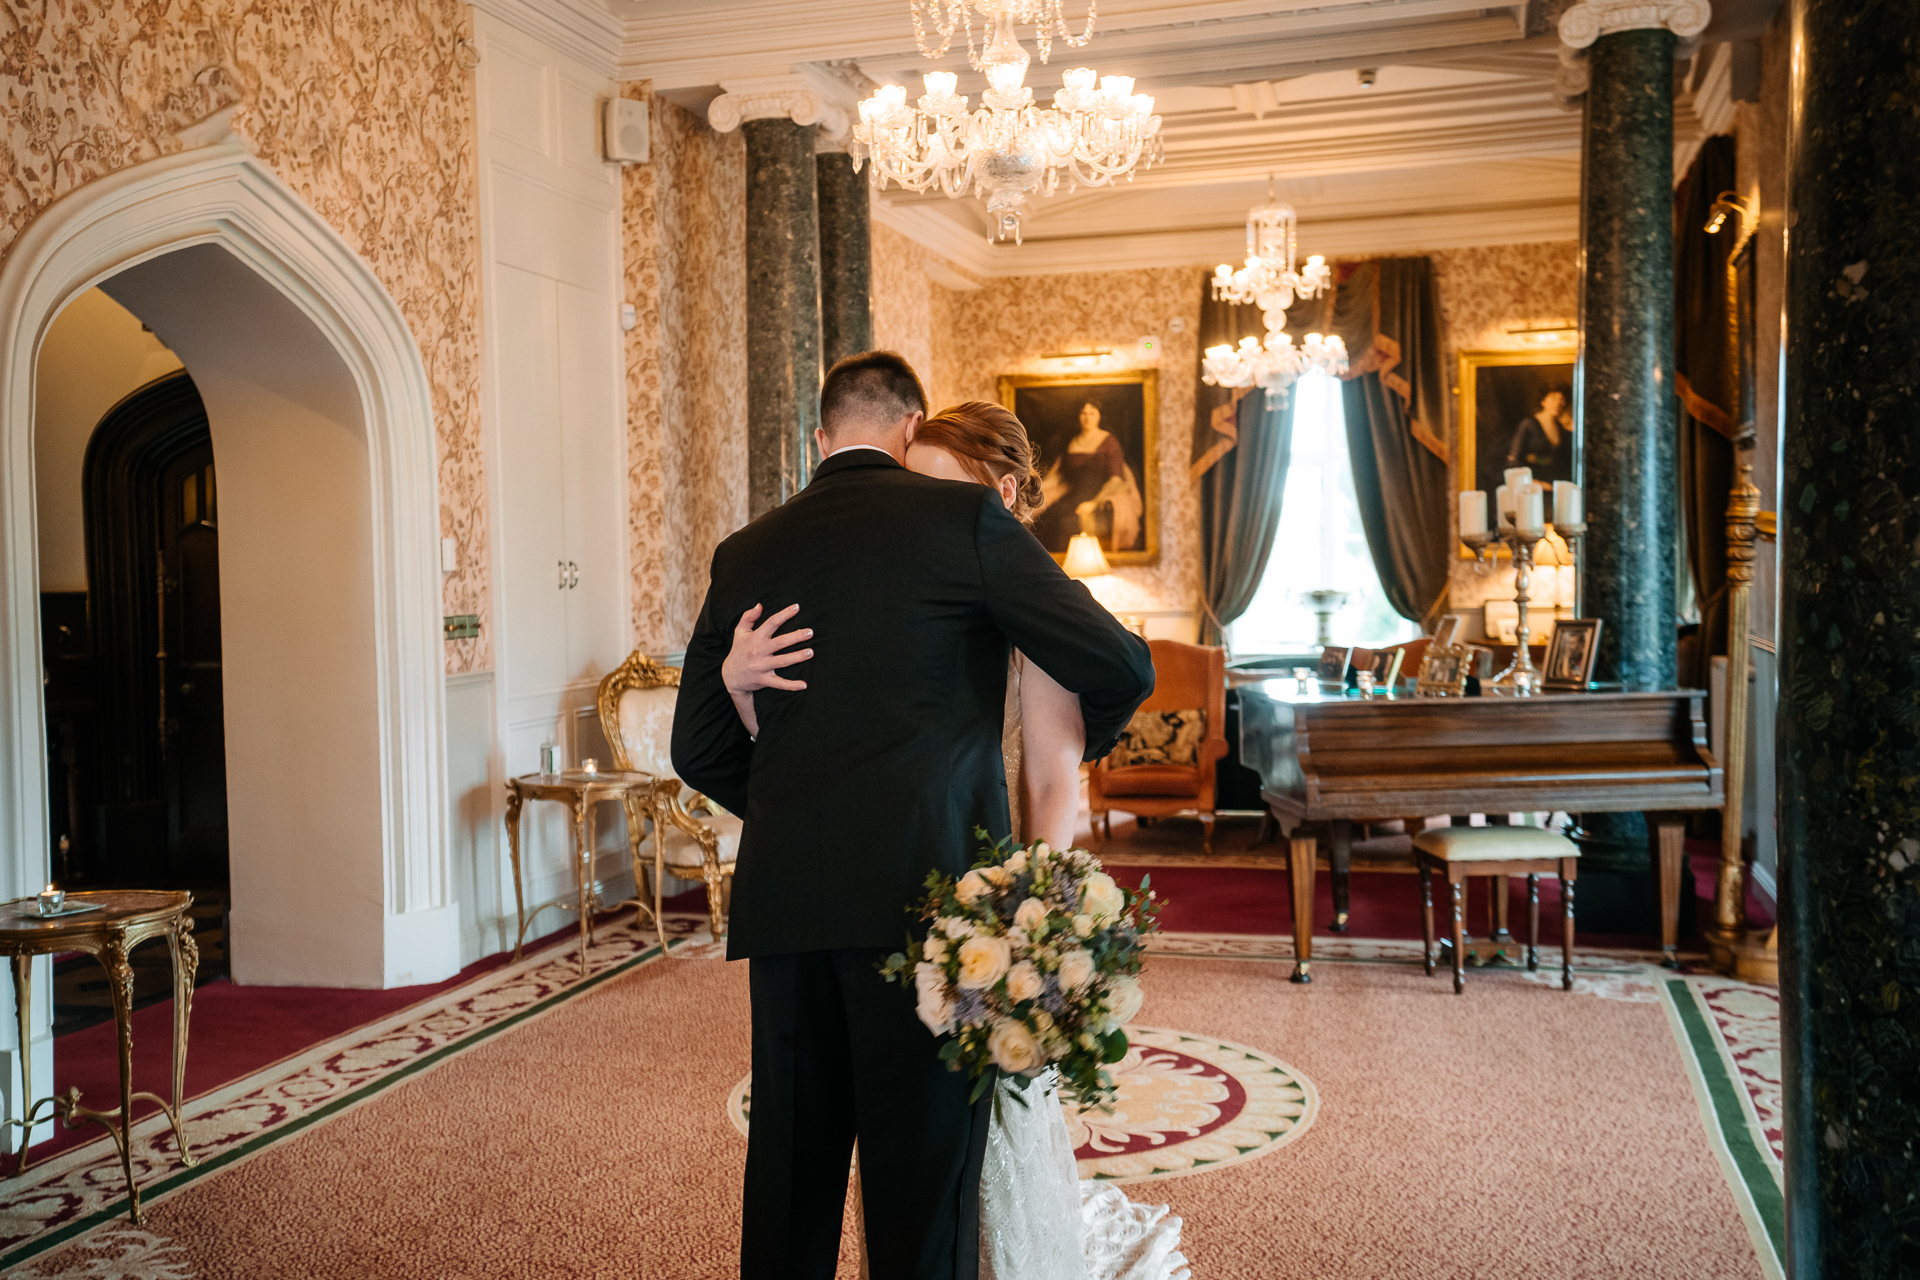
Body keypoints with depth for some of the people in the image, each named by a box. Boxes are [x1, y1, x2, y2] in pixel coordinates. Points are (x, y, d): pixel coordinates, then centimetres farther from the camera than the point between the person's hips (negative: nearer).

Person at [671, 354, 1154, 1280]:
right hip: (924, 889, -4)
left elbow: (699, 749, 16)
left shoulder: (745, 554, 12)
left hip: (781, 895, 4)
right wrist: (1082, 740, 21)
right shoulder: (963, 517, 0)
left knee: (789, 1169, 15)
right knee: (923, 1173, 3)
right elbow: (1119, 668, 0)